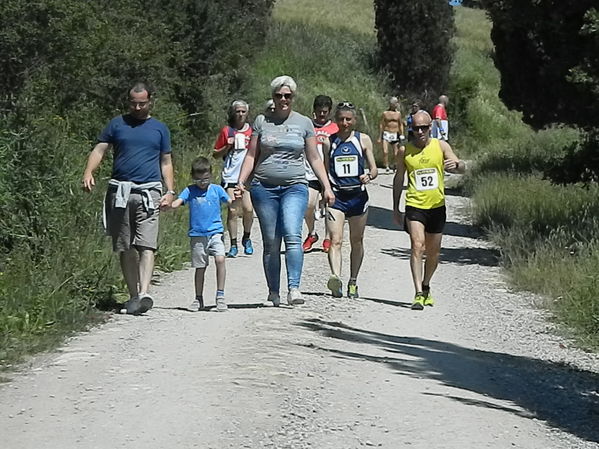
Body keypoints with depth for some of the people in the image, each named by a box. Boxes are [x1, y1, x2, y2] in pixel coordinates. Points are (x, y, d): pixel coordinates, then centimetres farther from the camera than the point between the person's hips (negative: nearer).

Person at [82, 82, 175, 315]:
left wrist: (170, 192, 5)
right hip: (120, 192, 1)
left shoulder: (159, 129, 14)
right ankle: (133, 295, 12)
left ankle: (144, 294, -24)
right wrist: (88, 173, -12)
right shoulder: (117, 124, 12)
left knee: (146, 246, -14)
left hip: (148, 193, -1)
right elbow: (99, 150, 6)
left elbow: (166, 163, 16)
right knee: (125, 248, 4)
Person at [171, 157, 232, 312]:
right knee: (200, 267, 7)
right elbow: (177, 203, -6)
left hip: (215, 232, 0)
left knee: (220, 259, -20)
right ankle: (198, 299, 21)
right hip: (197, 235, 0)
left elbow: (230, 202, 8)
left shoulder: (216, 189, 8)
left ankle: (220, 296, -11)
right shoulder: (189, 191, 5)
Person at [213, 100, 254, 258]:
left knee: (248, 209, -9)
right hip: (230, 177, 0)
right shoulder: (226, 131, 7)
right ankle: (233, 245, 3)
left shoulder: (252, 131, 9)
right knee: (233, 211, -5)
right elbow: (215, 154, 11)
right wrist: (228, 147, -5)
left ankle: (246, 238, 15)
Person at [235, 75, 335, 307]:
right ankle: (273, 292, 8)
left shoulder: (304, 123, 9)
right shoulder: (262, 122, 9)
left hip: (294, 187, -1)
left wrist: (327, 187, 8)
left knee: (292, 235, -20)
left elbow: (314, 158, 13)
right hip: (264, 188, 1)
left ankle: (294, 288, -25)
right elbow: (251, 155, 11)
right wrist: (241, 182, -1)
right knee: (270, 243, 1)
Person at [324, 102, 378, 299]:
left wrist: (368, 176, -17)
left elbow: (374, 168, 5)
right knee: (335, 240, -16)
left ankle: (353, 282, 22)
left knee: (356, 241, 11)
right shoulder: (329, 142, 6)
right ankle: (335, 278, -31)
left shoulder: (363, 140, 4)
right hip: (336, 196, -1)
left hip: (358, 196, 1)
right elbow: (325, 170, 12)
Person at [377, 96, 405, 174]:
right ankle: (386, 167, -9)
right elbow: (381, 125, 4)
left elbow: (401, 124, 16)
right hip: (386, 133, -2)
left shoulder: (398, 113, 9)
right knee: (385, 151, -16)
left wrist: (402, 134, 5)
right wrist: (380, 137, 0)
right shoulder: (385, 113, 2)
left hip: (395, 134, 2)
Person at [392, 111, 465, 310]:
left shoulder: (441, 146, 1)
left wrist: (455, 165, -29)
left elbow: (462, 167, -4)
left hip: (437, 206, 2)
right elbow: (399, 179, 12)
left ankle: (426, 287, 37)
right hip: (414, 206, -2)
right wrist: (396, 208, 13)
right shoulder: (405, 151, 2)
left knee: (433, 252, 13)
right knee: (417, 246, -19)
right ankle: (419, 294, -23)